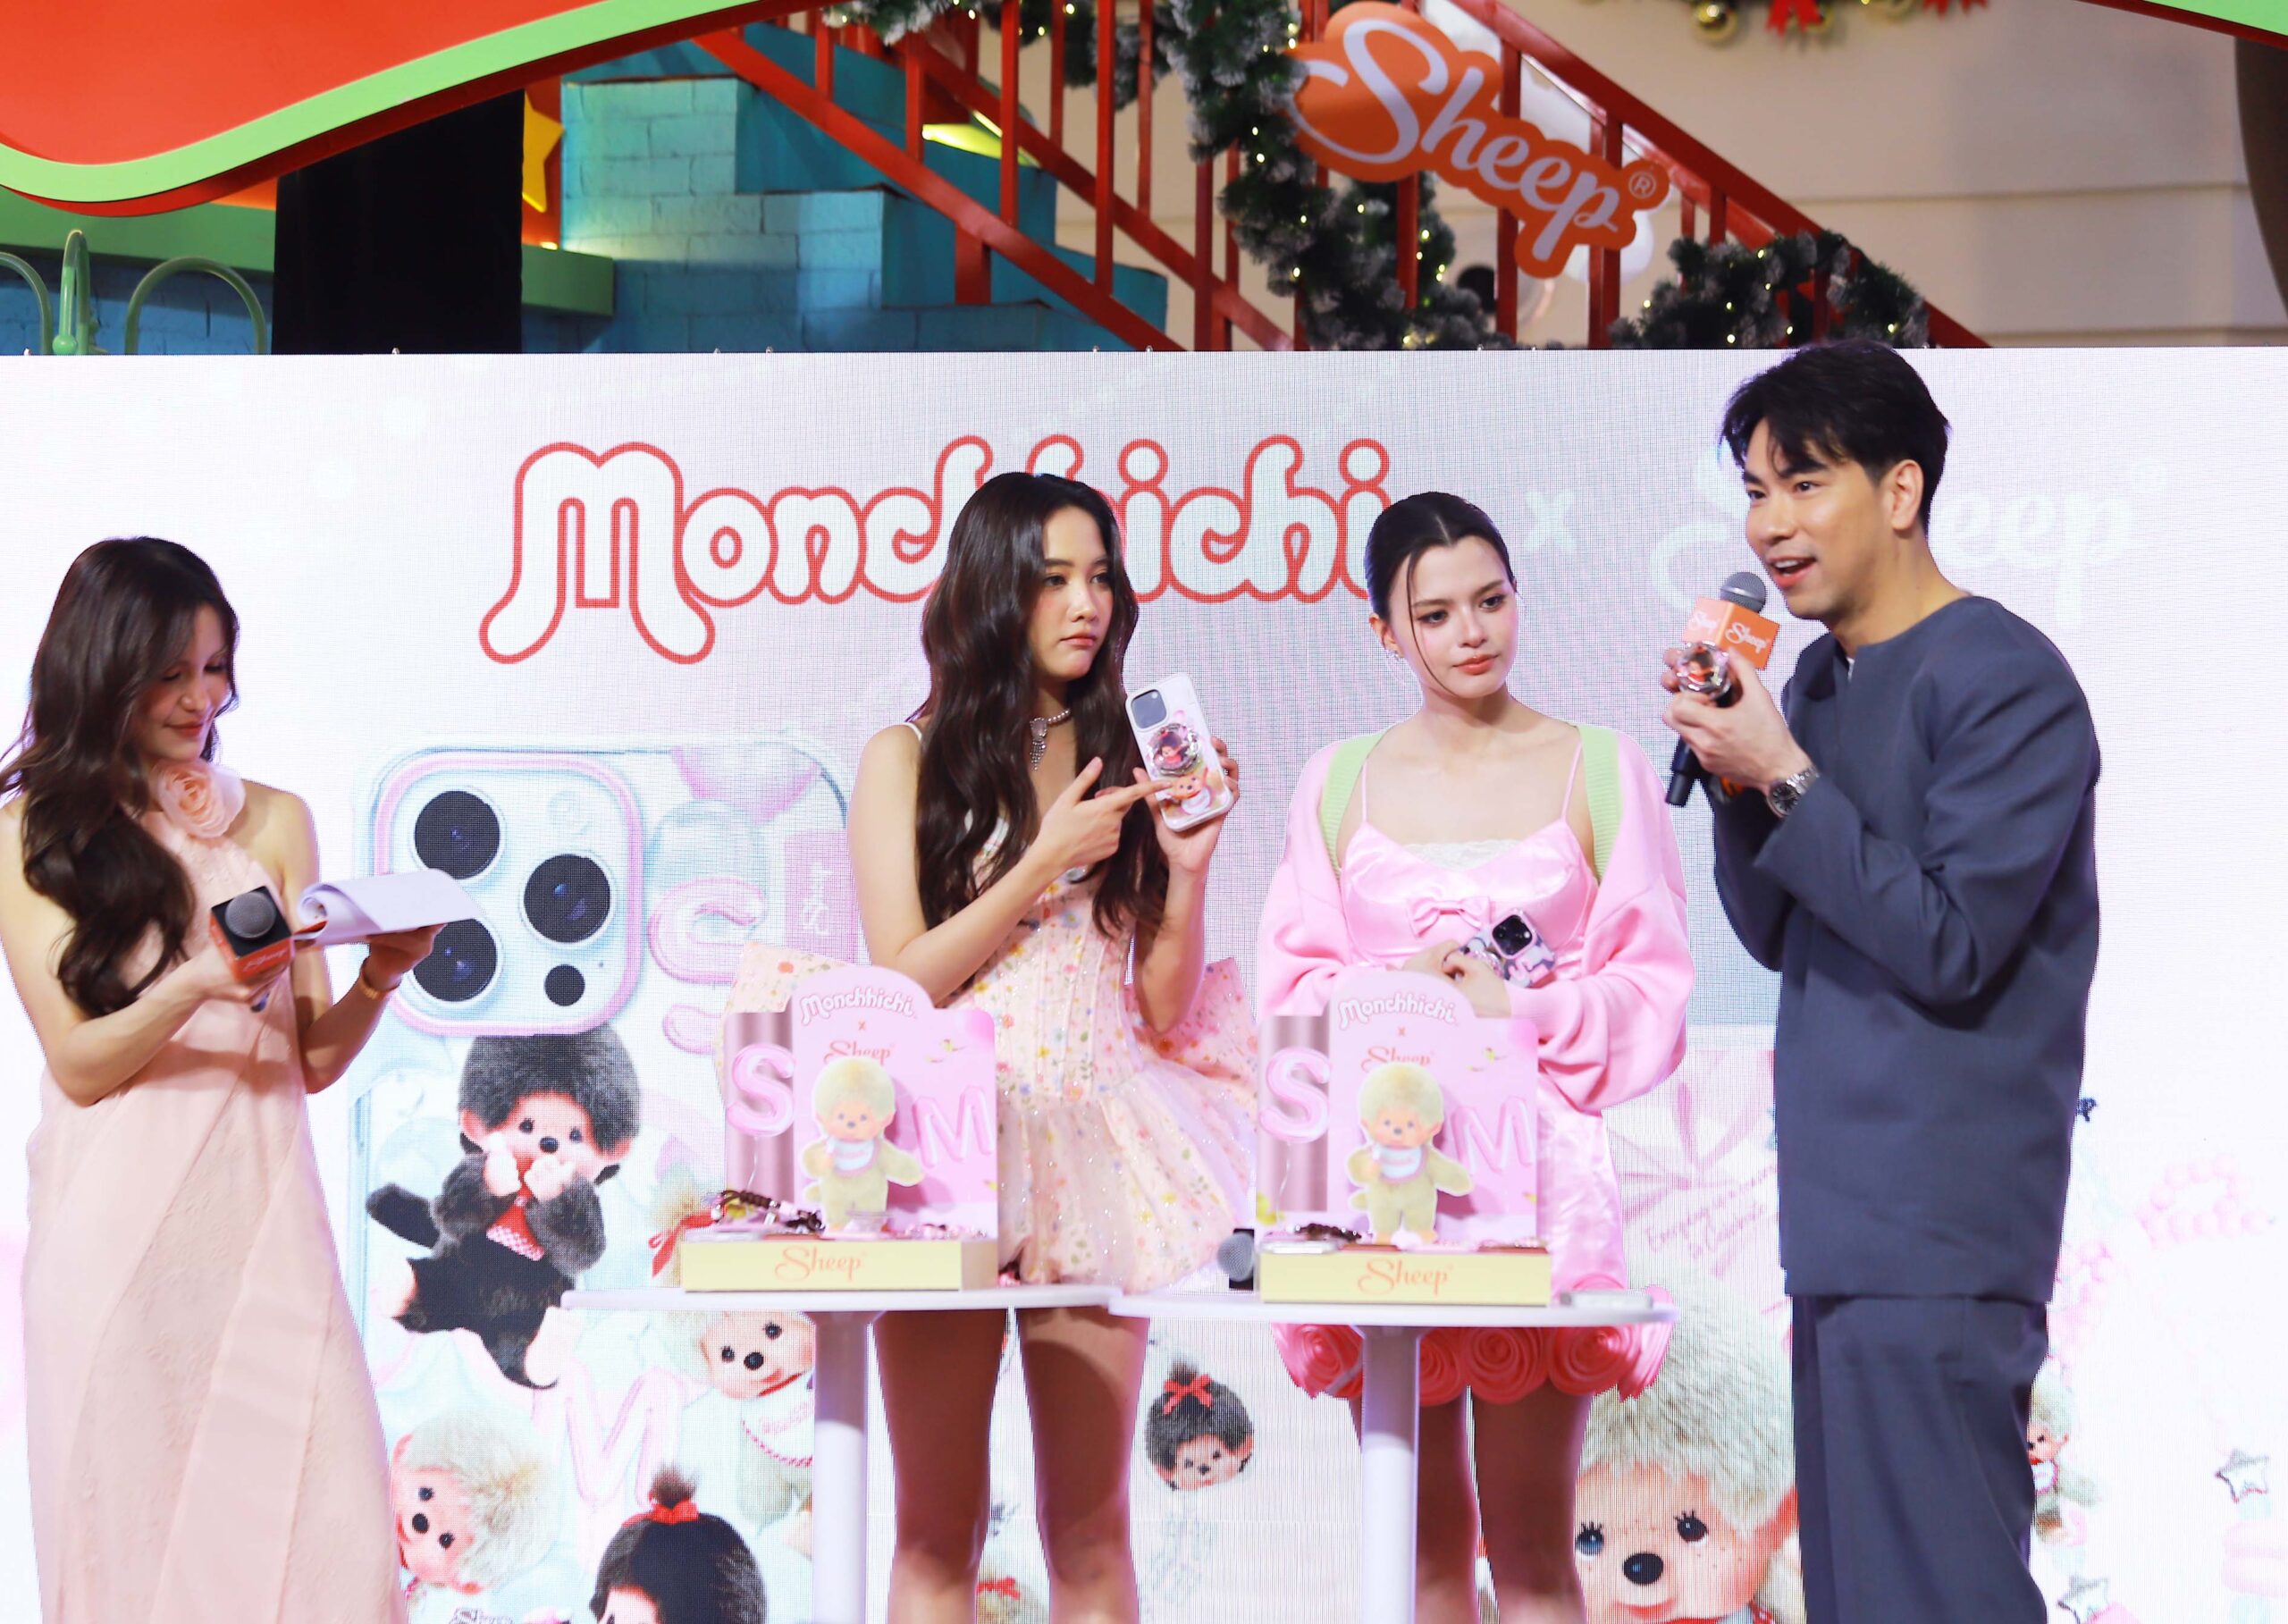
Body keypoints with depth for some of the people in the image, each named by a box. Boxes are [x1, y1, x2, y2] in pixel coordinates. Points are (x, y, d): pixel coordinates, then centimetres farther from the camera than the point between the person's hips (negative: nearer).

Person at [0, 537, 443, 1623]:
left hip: (260, 1221, 2)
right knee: (133, 1525, -2)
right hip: (116, 1239, -2)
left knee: (317, 1528, -8)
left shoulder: (273, 823, 13)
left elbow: (315, 1058, 10)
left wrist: (381, 977, -9)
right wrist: (194, 986, -19)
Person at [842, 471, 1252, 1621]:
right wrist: (1048, 864, -9)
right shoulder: (910, 758, 4)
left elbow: (1167, 1011, 8)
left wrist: (1188, 865, -7)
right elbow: (900, 979, -5)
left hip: (1093, 1146, 2)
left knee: (1091, 1531, 4)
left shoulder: (1124, 761, 10)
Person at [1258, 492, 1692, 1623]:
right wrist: (1397, 986, -8)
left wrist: (1524, 1010, -11)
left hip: (1534, 1161, -2)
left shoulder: (1598, 771, 7)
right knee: (1423, 1533, 5)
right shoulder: (1341, 783, 12)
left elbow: (1653, 989, 4)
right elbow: (1290, 987, 9)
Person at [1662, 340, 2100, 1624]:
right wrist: (1731, 770, 1)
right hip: (1843, 1218, 9)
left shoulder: (2005, 681, -11)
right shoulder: (1822, 677, 14)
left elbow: (1948, 944, -16)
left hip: (1935, 1227, -9)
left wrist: (1783, 776, -15)